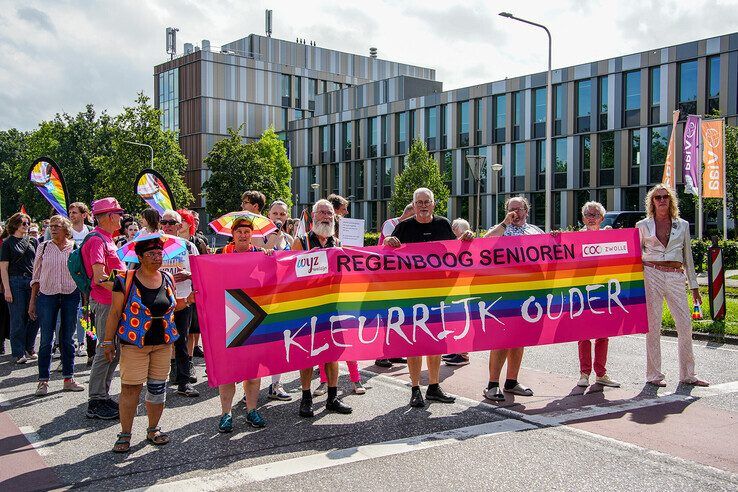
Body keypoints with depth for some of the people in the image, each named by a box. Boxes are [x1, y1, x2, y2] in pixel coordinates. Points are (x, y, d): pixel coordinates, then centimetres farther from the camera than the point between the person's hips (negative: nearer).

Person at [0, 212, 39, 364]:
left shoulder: (32, 241, 13)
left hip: (32, 282, 4)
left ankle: (29, 348, 19)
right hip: (15, 282, -4)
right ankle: (19, 353, 6)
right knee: (18, 319, -1)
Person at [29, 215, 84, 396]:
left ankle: (68, 379, 16)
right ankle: (43, 381, 8)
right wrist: (32, 301, 5)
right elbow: (36, 276, 8)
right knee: (46, 340, 0)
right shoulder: (44, 247, 5)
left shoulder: (75, 247, 3)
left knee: (67, 339, 7)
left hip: (71, 296, 0)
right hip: (47, 295, 0)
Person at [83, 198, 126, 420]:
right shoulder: (97, 240, -15)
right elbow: (100, 278, -23)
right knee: (106, 351, -5)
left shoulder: (105, 239, 17)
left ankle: (102, 396, 23)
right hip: (105, 302, -10)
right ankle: (96, 402, 3)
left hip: (113, 301, 10)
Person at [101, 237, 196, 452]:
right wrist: (108, 341, -5)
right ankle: (125, 434, 9)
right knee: (131, 388, -4)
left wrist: (187, 301, 3)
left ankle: (153, 429, 24)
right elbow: (115, 313, -4)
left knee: (158, 386, 9)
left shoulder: (167, 279, 8)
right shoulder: (125, 280, -7)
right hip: (133, 343, -4)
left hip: (163, 342, 5)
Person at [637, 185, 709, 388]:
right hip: (651, 275, -2)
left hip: (676, 277, 2)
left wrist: (694, 286, 13)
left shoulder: (682, 225, 12)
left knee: (685, 324, -1)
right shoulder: (643, 226, 6)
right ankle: (654, 375, 7)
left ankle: (688, 374, 10)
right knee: (653, 325, -1)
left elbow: (688, 257, 15)